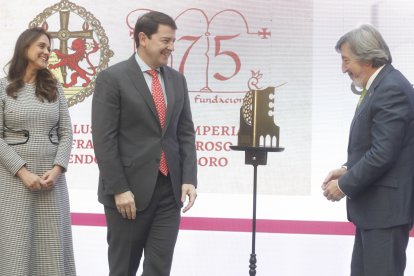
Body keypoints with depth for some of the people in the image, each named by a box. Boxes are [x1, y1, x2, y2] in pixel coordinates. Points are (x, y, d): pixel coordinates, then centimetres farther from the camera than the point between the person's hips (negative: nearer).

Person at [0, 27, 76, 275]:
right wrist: (23, 172, -13)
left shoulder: (54, 88, 11)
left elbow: (66, 133, 7)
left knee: (52, 244, 3)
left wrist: (57, 169, -8)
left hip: (51, 178, 3)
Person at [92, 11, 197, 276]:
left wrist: (189, 179, -1)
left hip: (170, 189, 4)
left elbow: (186, 133, 10)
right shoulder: (112, 78, -6)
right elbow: (104, 140, -10)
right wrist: (119, 189, -15)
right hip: (130, 190, -4)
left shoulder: (177, 79, 11)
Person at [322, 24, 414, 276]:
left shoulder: (391, 89, -19)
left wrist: (345, 185, -14)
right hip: (374, 206, 11)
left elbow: (383, 154, -24)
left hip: (387, 206, -11)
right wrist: (348, 170, 7)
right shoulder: (381, 86, 14)